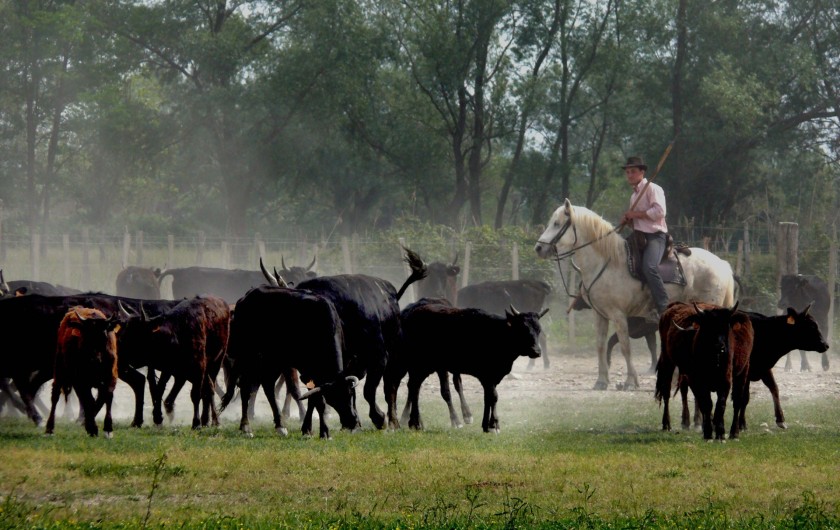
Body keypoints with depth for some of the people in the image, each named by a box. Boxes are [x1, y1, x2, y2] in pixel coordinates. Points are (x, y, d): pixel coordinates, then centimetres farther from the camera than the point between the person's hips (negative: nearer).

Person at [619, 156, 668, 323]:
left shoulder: (652, 189, -4)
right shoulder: (634, 195, 23)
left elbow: (659, 211, -18)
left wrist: (636, 214, -13)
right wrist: (627, 220, 12)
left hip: (655, 236, -10)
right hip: (639, 236, 10)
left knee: (649, 266, -32)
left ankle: (663, 309, -33)